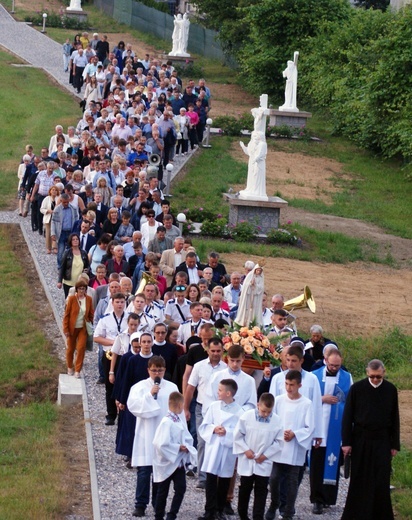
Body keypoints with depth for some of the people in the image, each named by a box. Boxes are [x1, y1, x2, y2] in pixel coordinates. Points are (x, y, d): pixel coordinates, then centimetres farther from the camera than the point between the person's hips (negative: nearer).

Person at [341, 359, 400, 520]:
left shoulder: (390, 390, 1)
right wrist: (346, 442, -4)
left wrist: (395, 444, 5)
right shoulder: (357, 388, -4)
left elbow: (395, 419, 7)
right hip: (361, 440, 0)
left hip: (382, 442, 1)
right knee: (359, 481, 6)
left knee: (381, 482, -1)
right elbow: (347, 416, -1)